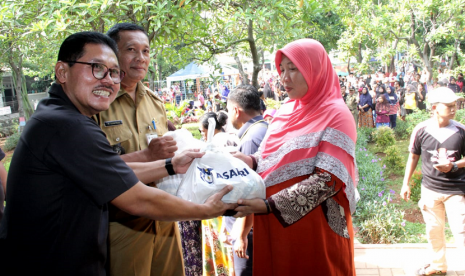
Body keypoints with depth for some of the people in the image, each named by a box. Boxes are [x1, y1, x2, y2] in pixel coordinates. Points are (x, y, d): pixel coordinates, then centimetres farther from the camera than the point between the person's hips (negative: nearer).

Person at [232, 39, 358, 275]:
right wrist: (251, 161, -9)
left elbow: (328, 180, -19)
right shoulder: (287, 110, 9)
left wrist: (269, 205, -24)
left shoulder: (336, 115, -11)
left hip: (314, 229, -6)